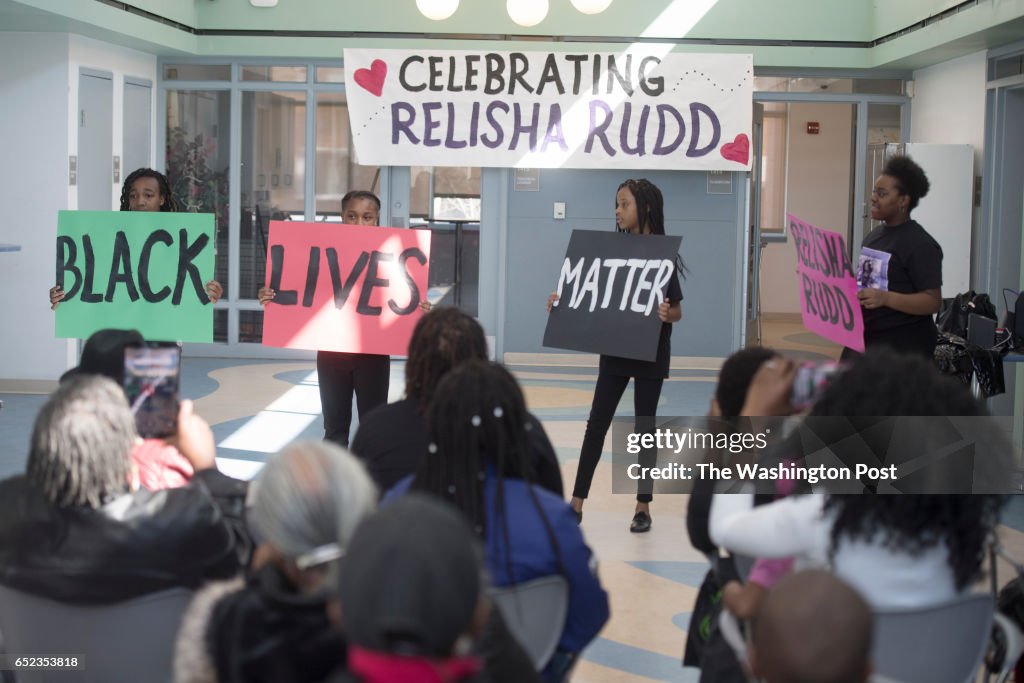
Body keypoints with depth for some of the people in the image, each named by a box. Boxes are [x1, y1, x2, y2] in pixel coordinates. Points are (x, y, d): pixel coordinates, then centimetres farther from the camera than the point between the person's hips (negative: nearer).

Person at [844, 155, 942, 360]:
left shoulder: (920, 244, -11)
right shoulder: (874, 236, 14)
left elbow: (933, 302, -17)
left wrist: (885, 298, -29)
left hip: (903, 345, -8)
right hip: (862, 339, 8)